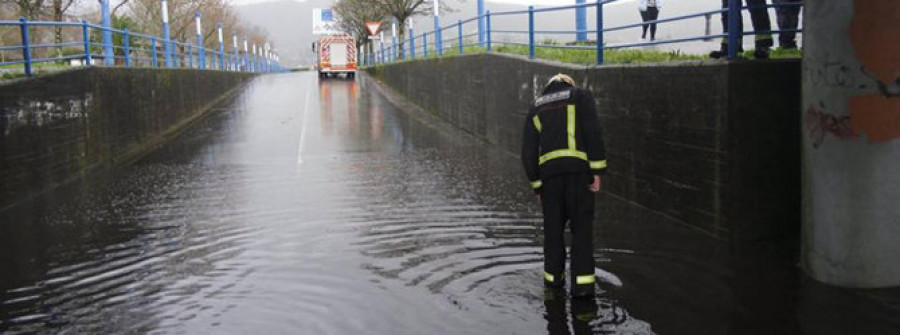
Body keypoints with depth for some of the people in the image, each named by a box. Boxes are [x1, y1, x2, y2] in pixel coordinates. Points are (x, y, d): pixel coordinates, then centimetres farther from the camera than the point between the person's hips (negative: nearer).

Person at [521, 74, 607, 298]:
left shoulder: (536, 108, 21)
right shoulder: (581, 96, 11)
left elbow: (528, 151, 13)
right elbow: (593, 131, -5)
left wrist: (537, 186, 15)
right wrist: (597, 171, -7)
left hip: (549, 171, 3)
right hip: (578, 169, -3)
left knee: (553, 227, 15)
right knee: (582, 227, 1)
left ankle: (554, 278, 22)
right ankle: (582, 283, -6)